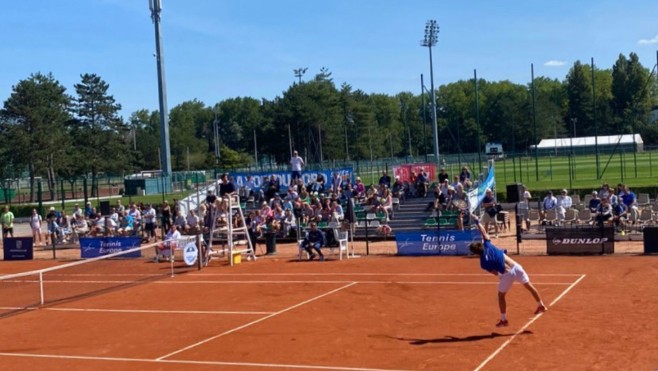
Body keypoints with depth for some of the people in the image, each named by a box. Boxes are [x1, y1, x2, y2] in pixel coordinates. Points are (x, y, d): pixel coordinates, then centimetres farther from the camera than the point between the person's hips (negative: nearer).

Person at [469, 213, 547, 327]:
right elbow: (484, 232, 16)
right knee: (529, 286, 24)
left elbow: (496, 273, 1)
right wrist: (477, 222, 24)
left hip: (507, 274, -4)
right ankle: (541, 305, 38)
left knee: (501, 296, 19)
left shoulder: (483, 263, -4)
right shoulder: (488, 245, 1)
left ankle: (504, 320, 27)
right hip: (516, 267, 4)